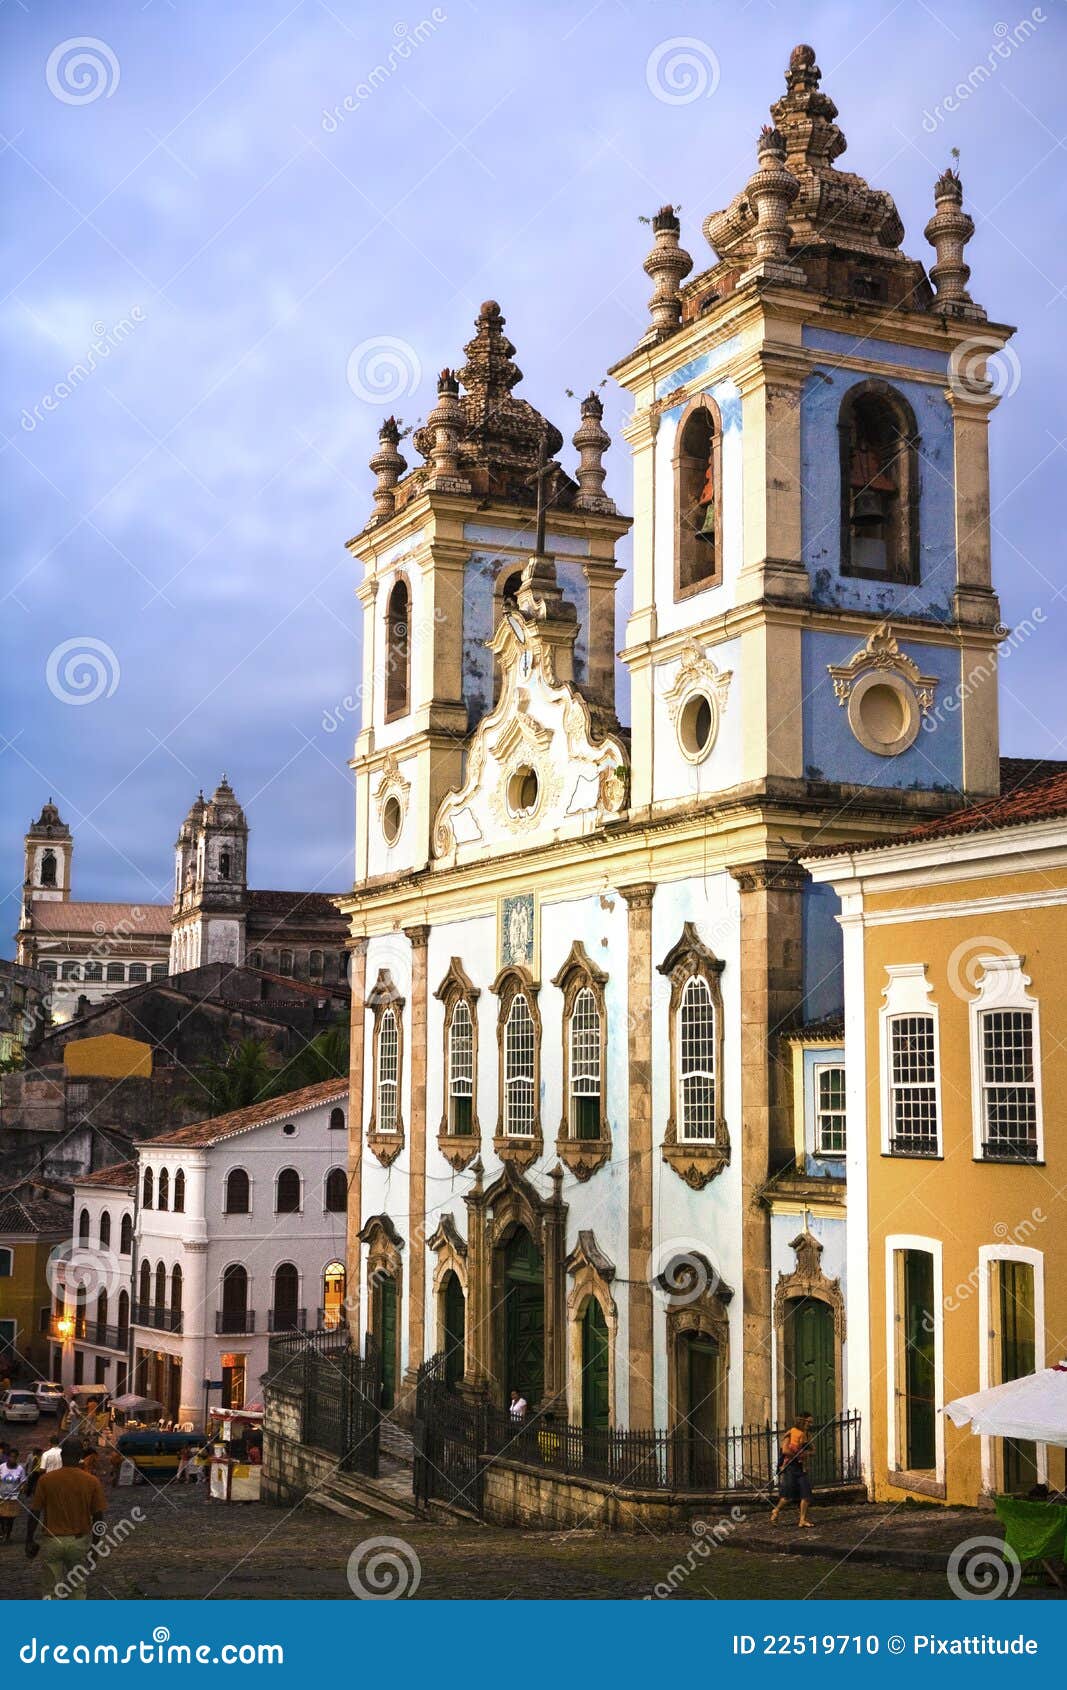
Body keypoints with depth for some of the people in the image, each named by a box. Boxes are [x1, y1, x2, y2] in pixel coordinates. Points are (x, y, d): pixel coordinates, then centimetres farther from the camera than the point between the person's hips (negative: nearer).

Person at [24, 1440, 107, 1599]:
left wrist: (29, 1541, 7)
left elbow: (34, 1513, -4)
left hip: (52, 1542, -1)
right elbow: (98, 1517, -3)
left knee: (50, 1591, 7)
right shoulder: (92, 1482, -6)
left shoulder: (45, 1480, -8)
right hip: (81, 1540, 1)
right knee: (78, 1588, 14)